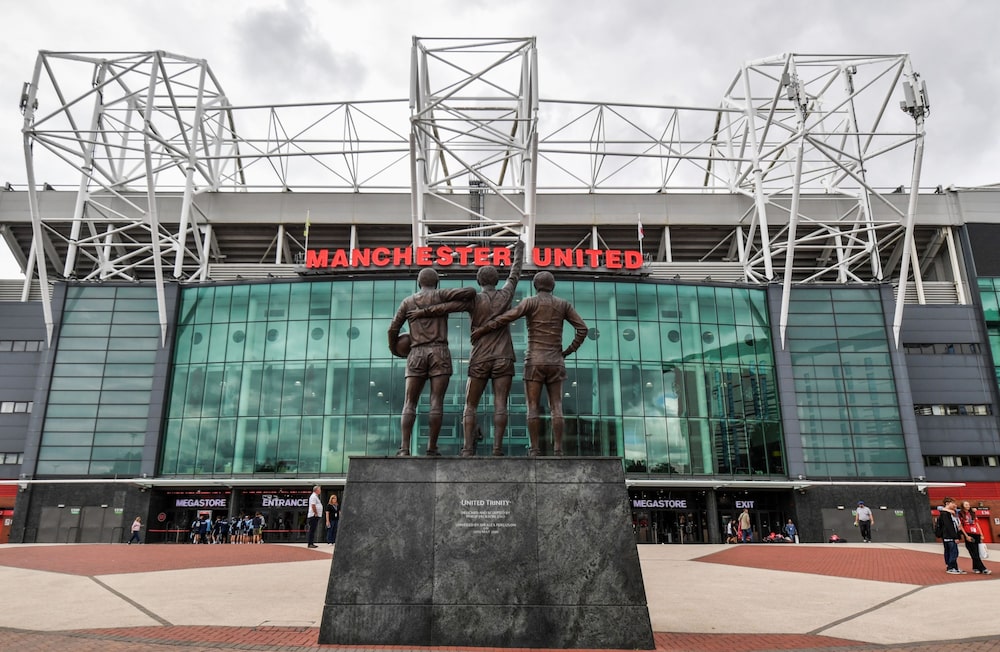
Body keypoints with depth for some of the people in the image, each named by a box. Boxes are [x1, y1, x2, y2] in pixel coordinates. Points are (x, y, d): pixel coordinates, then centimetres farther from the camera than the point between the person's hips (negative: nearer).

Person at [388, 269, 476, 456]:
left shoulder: (408, 301, 14)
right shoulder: (440, 295, 6)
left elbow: (393, 329, 13)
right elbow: (470, 292, -5)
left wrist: (394, 349, 30)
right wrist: (464, 301, 18)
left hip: (416, 354, 2)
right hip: (439, 352, -2)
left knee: (409, 403, 0)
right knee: (436, 402, -4)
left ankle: (404, 447, -12)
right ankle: (432, 448, -8)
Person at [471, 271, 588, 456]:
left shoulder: (530, 302, 0)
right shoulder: (564, 304, 9)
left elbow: (505, 318, -12)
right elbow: (582, 329, 2)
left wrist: (481, 330, -6)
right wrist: (568, 351, 9)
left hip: (534, 361, -2)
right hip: (555, 362, 2)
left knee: (533, 408, -2)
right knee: (556, 407, 0)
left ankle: (535, 451, -9)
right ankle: (558, 451, -8)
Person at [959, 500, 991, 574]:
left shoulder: (972, 513, 16)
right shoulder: (961, 514, 1)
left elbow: (977, 524, 17)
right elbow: (961, 526, -3)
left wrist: (981, 534, 9)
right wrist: (966, 536, -10)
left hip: (976, 534, 5)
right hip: (969, 535, -5)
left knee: (976, 552, 5)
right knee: (975, 553, -7)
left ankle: (975, 568, 14)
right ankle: (983, 569, -9)